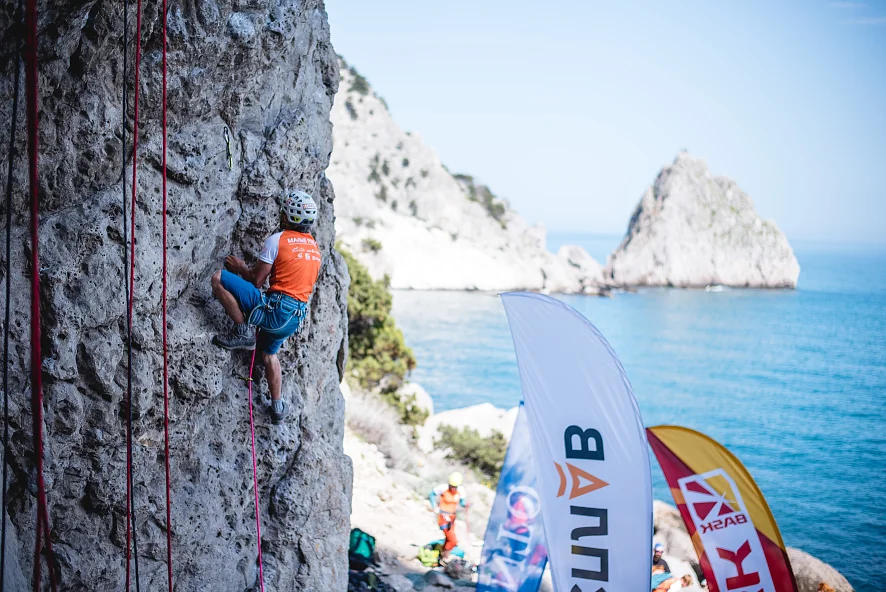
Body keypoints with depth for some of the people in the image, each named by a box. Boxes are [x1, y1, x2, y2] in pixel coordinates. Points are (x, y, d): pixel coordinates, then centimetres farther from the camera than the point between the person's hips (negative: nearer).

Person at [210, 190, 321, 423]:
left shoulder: (277, 239, -7)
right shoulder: (314, 247, 15)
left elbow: (256, 280, -8)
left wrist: (241, 268, 14)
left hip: (275, 309, -8)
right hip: (297, 315, 8)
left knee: (219, 278, -10)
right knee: (269, 352, 31)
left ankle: (243, 331, -8)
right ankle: (278, 406, 33)